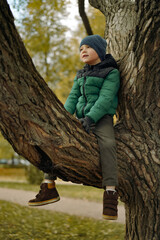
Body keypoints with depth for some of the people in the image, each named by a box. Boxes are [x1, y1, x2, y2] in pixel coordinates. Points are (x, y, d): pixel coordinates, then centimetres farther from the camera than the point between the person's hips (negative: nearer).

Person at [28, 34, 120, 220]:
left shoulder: (111, 72, -1)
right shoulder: (80, 75, 20)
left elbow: (105, 98, -14)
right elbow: (73, 97, 11)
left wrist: (91, 118, -27)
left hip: (101, 118, -7)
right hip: (82, 119, 7)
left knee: (107, 143, -36)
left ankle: (110, 193, -39)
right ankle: (49, 186, -2)